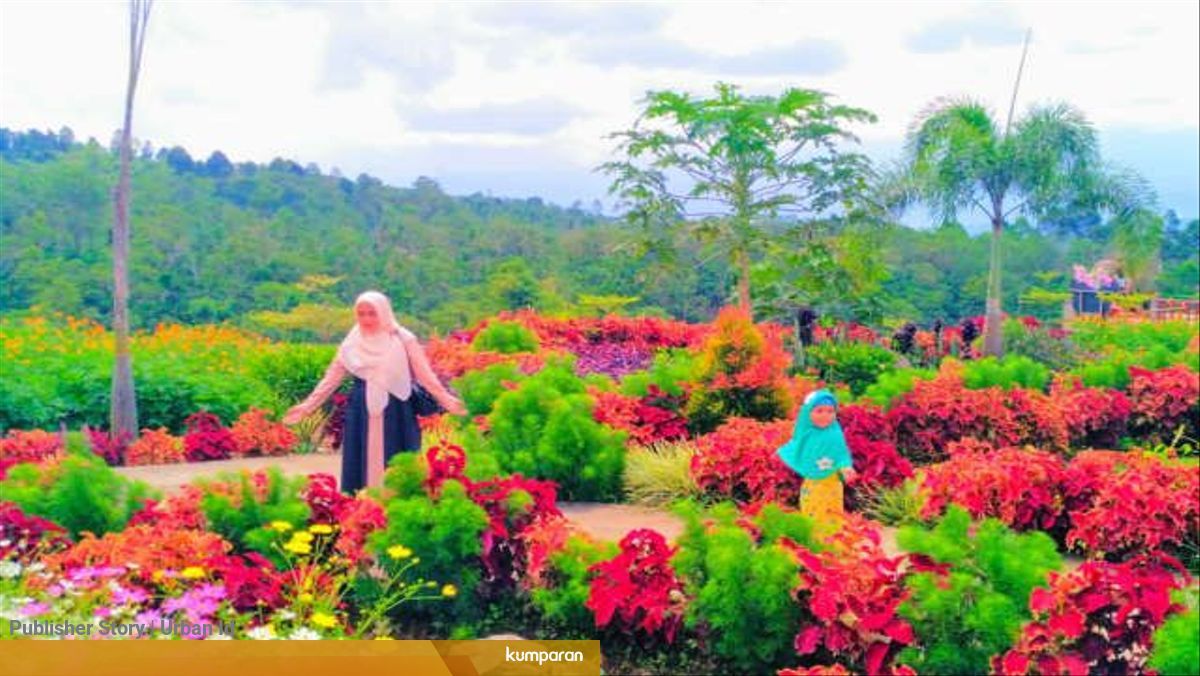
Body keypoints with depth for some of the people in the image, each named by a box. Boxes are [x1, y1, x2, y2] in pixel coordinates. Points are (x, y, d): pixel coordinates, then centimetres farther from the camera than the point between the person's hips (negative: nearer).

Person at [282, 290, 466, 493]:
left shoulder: (403, 340, -1)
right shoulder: (351, 344, 7)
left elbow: (424, 374, -6)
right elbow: (331, 378, 8)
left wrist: (446, 400, -18)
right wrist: (307, 406, 1)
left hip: (396, 416, -2)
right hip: (361, 416, 2)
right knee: (362, 467, 1)